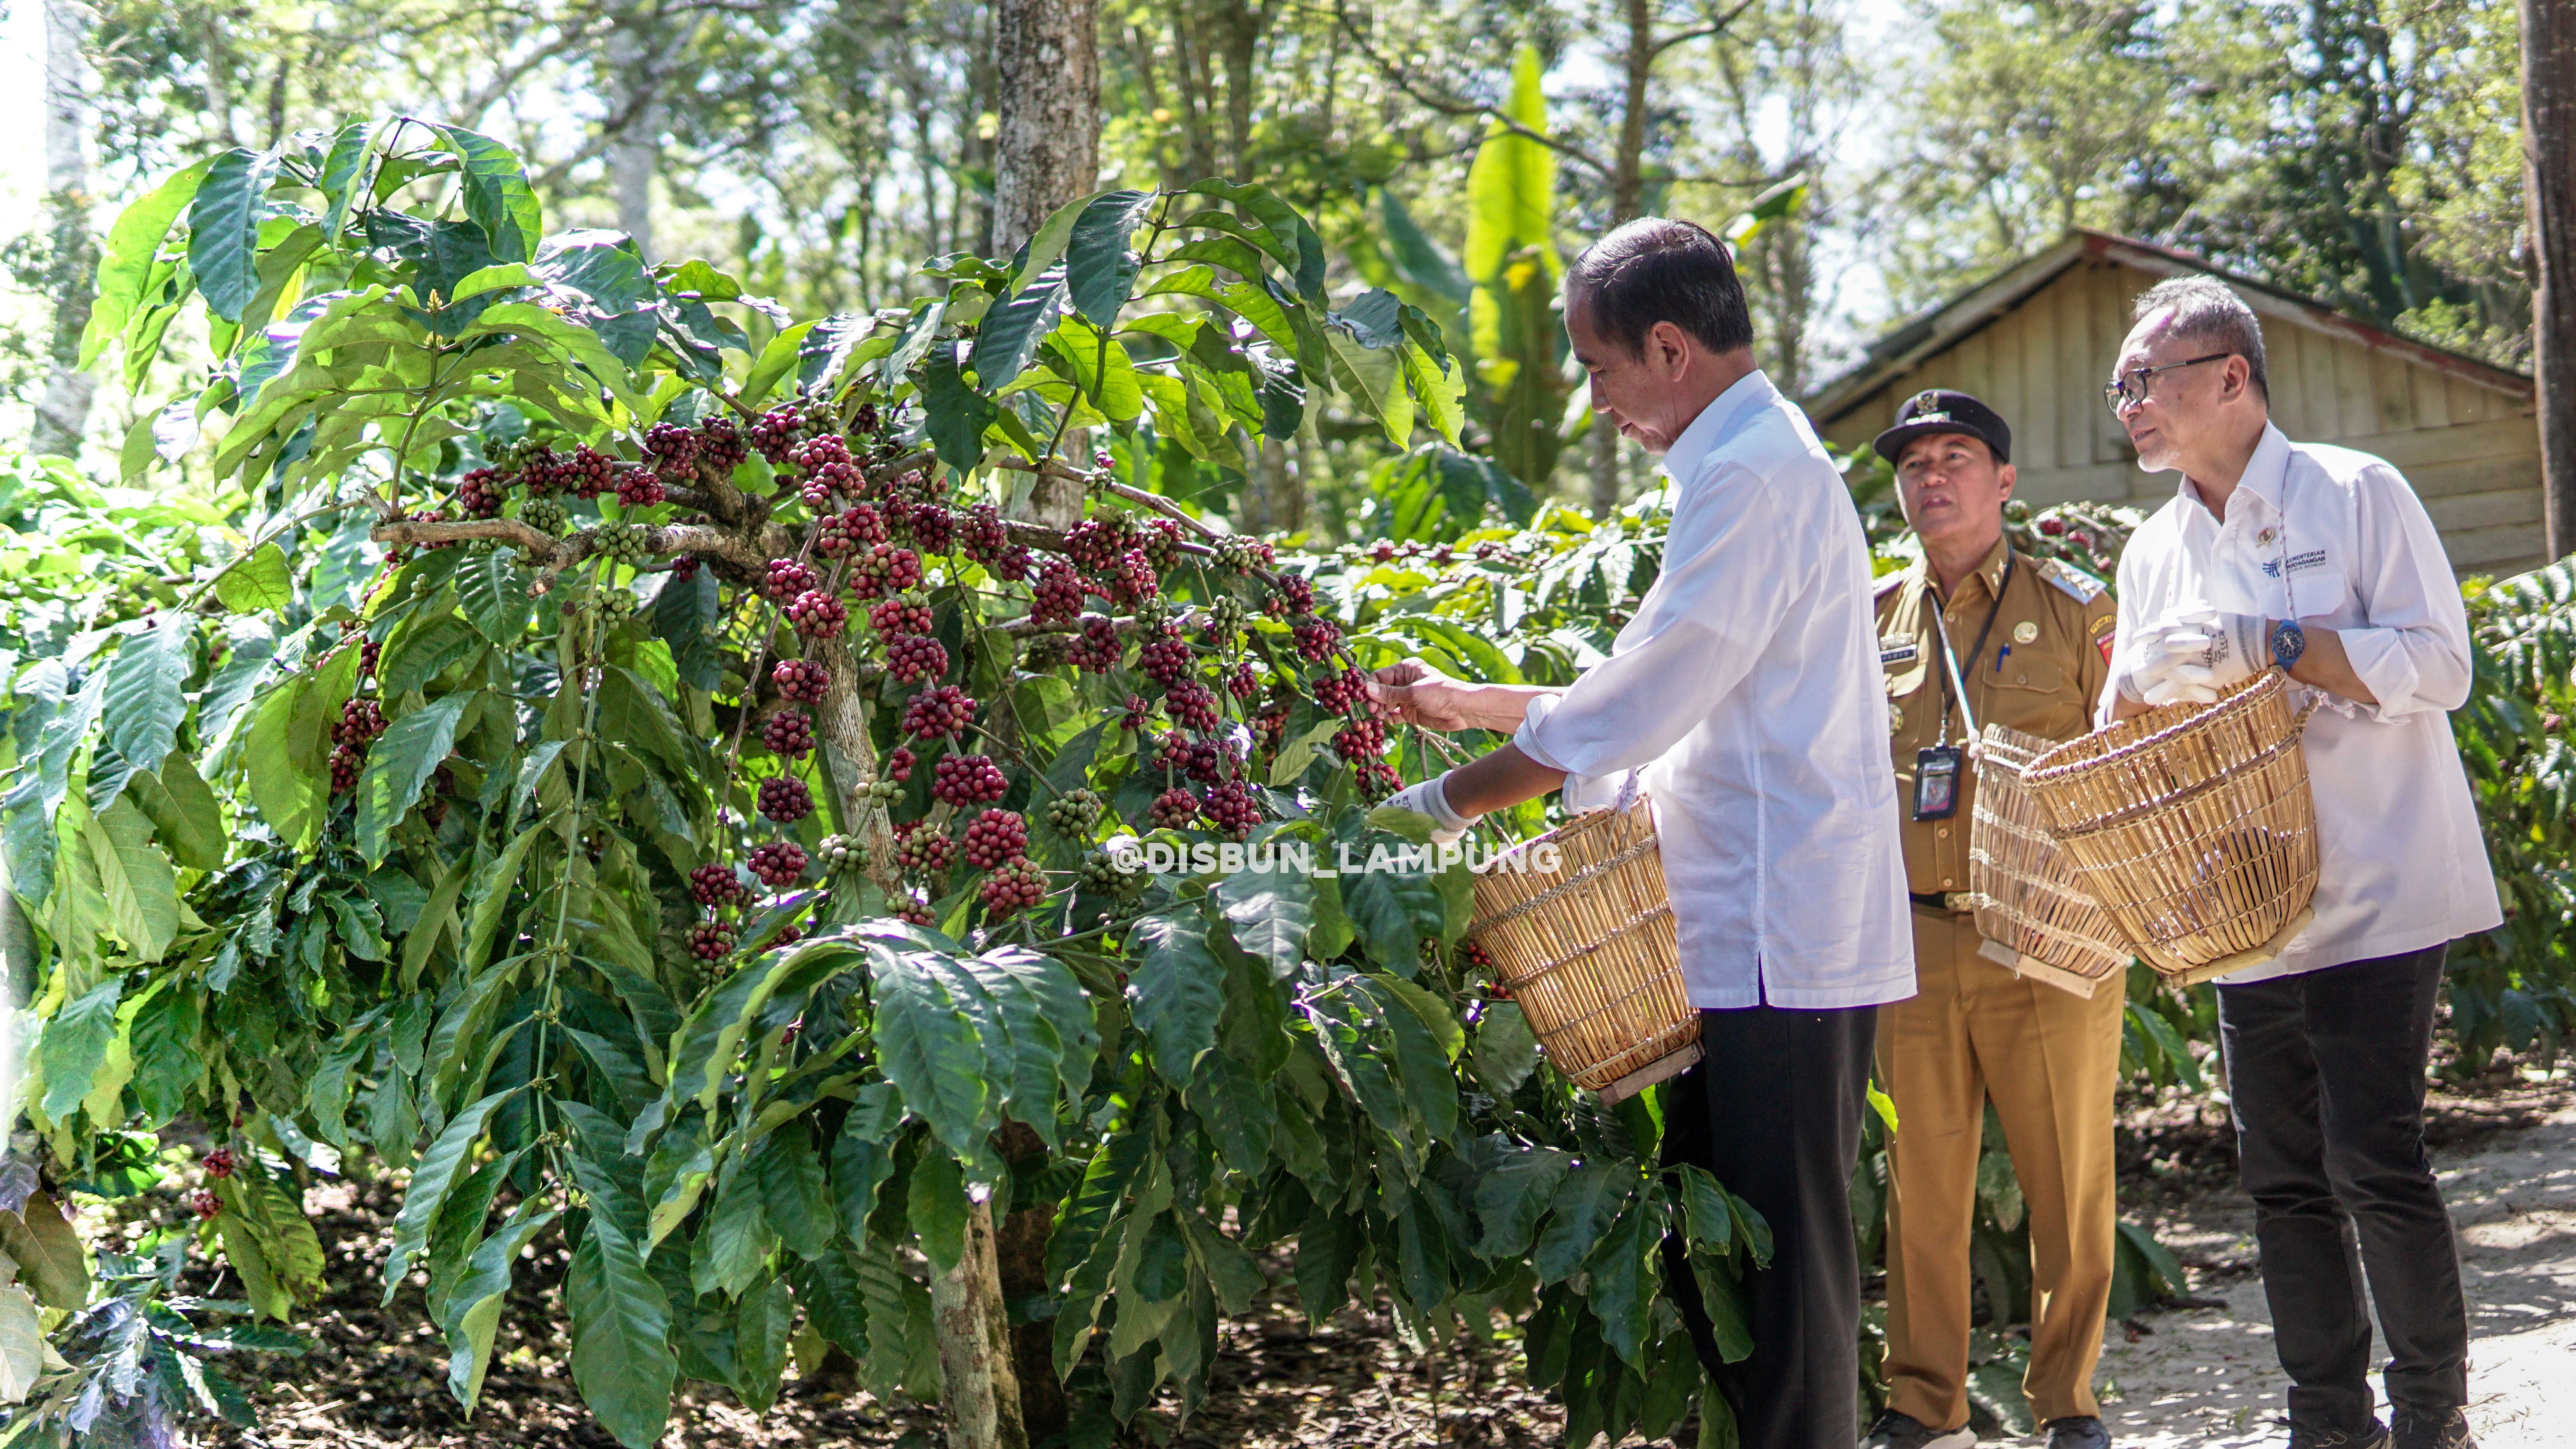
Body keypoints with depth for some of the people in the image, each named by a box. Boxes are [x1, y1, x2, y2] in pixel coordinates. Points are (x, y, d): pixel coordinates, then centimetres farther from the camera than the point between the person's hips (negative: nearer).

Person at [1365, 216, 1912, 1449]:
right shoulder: (1758, 461, 18)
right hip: (1760, 936, 10)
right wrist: (1468, 703, 24)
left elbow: (1637, 706, -18)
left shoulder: (1750, 478, -15)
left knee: (1781, 1262, -5)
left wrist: (1446, 805, -9)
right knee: (1705, 1253, 13)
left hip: (1781, 942, -10)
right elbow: (1671, 696, 24)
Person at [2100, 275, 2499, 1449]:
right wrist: (2137, 692, -4)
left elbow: (2440, 665, -12)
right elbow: (2126, 733, 19)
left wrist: (2273, 644, -21)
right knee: (2282, 1177, 8)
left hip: (2376, 898, -6)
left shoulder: (2357, 494, -3)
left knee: (2374, 1165, -9)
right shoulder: (2154, 552, 14)